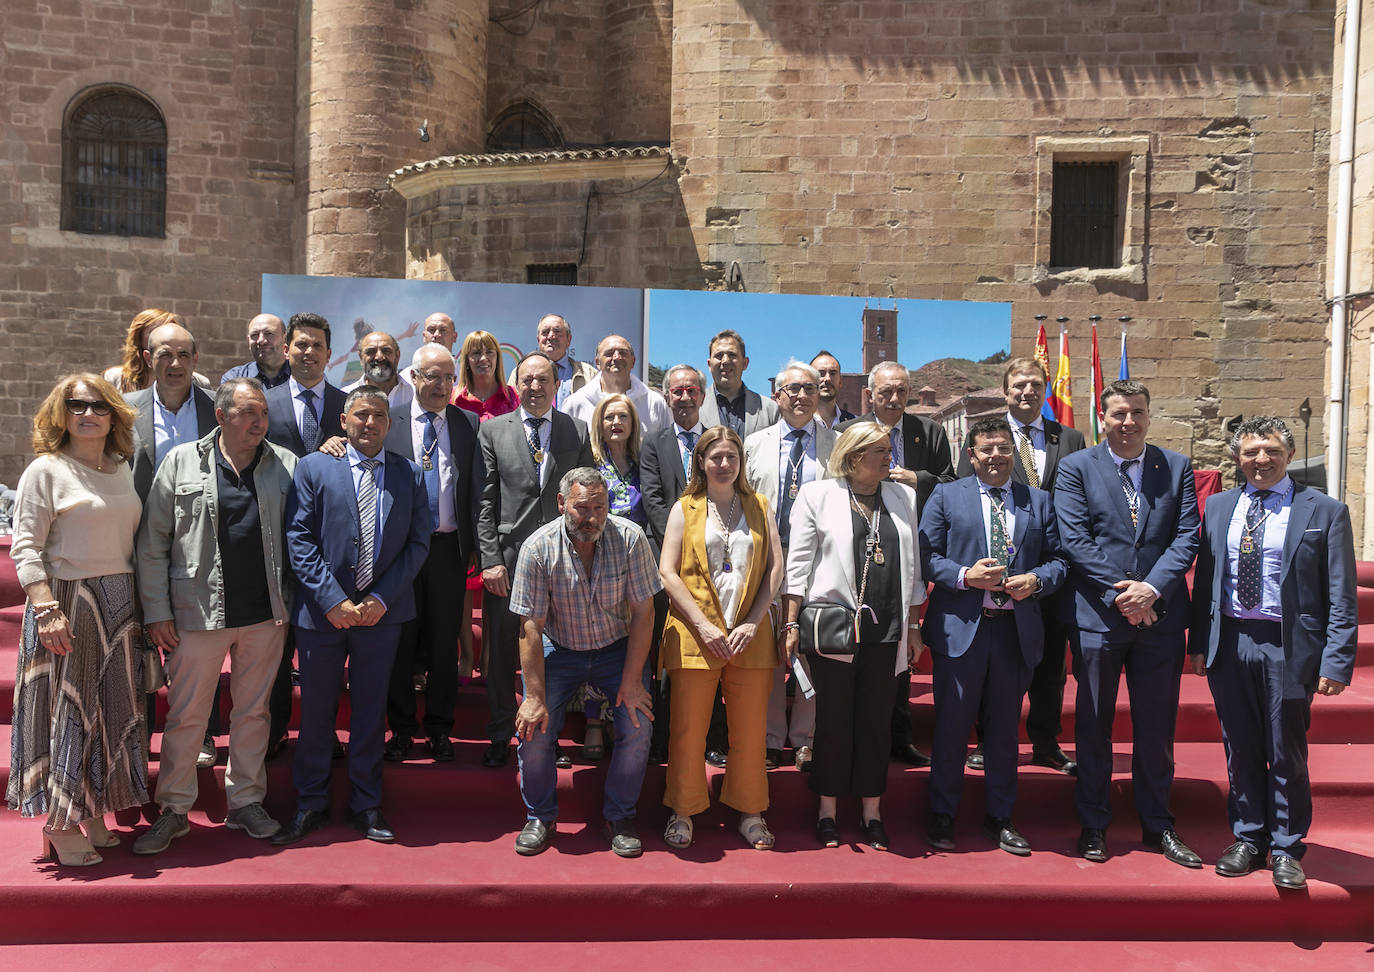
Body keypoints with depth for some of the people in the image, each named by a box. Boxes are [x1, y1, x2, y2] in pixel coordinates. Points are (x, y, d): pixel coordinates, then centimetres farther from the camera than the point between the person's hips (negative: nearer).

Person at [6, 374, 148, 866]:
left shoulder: (123, 471, 11)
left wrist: (144, 607, 10)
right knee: (67, 710, 1)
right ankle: (60, 824, 15)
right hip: (67, 602, -6)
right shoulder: (46, 470, -6)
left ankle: (93, 814, 26)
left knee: (112, 709, 11)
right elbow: (25, 548, -11)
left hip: (120, 604, 6)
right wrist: (46, 609, -20)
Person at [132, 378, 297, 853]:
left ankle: (245, 802, 27)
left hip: (266, 615, 2)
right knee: (186, 716, 6)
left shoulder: (285, 465, 3)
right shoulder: (181, 462, -1)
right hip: (198, 613, -2)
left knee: (253, 712, 13)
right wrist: (156, 612, -3)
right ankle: (173, 810, 23)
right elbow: (152, 542, 0)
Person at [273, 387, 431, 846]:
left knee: (371, 710, 11)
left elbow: (418, 542, 2)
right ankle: (310, 804, 25)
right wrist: (332, 600, -13)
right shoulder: (313, 468, 1)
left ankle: (366, 805, 25)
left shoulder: (409, 474, 6)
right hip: (322, 611, -1)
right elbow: (299, 539, -5)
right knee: (315, 711, 9)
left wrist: (381, 598, -9)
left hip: (382, 611, 1)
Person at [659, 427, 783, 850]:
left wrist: (752, 623, -6)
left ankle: (749, 812, 22)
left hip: (750, 636, 2)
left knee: (750, 731, 6)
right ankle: (683, 811, 19)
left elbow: (776, 568, 6)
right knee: (688, 729, 2)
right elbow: (667, 572, 0)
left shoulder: (759, 507, 13)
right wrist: (704, 626, -10)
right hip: (694, 635, -1)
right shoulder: (685, 509, 8)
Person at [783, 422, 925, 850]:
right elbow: (798, 563, -1)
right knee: (833, 720, 6)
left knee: (877, 720, 10)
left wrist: (914, 626, 10)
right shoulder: (817, 495, 1)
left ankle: (871, 812, 23)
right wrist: (792, 624, -6)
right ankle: (827, 811, 21)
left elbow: (912, 566, 13)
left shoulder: (904, 497, 11)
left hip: (887, 630, 3)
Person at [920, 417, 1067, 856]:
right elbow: (926, 555, -2)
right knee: (951, 727, 5)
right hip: (961, 628, -2)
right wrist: (965, 576, -16)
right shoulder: (946, 496, 4)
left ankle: (999, 817, 27)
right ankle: (942, 815, 21)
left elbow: (1058, 559, 10)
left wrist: (1036, 580, -10)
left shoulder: (1039, 501, 11)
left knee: (1004, 729, 12)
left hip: (1017, 630, 2)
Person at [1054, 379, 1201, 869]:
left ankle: (1157, 825, 26)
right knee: (1093, 725, 8)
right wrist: (1120, 593, -13)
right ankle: (1093, 825, 21)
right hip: (1098, 614, -2)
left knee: (1156, 726, 11)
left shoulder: (1177, 467, 8)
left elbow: (1187, 536, 0)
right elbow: (1074, 539, -7)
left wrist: (1152, 588, -14)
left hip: (1160, 615, 2)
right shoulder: (1076, 467, 1)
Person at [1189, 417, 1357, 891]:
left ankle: (1286, 849, 23)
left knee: (1286, 755, 7)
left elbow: (1341, 597, -4)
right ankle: (1248, 839, 28)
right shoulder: (1218, 507, 9)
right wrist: (1200, 642, 7)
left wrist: (1336, 661, -10)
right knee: (1240, 750, 13)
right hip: (1229, 643, 3)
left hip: (1288, 646, -3)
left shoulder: (1325, 511, -2)